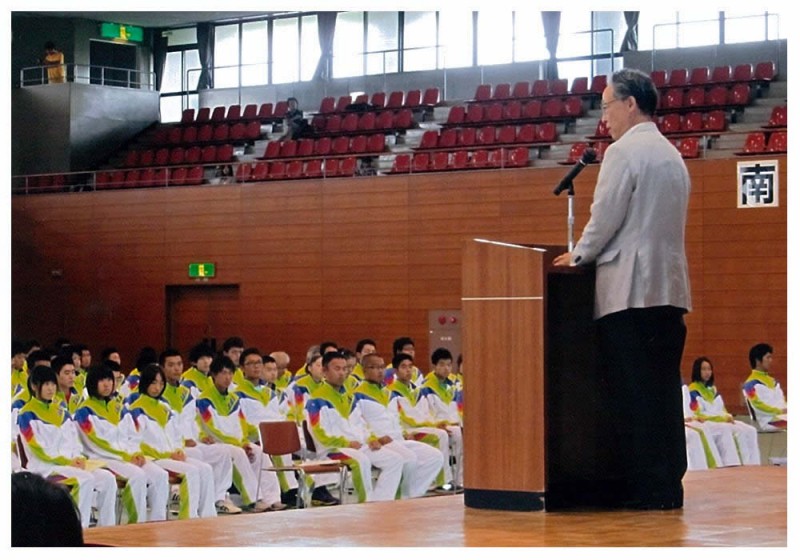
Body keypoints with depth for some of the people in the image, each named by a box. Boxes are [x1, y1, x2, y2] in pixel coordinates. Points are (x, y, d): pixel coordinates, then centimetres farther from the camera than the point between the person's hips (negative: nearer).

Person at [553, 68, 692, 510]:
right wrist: (589, 253, 25)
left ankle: (648, 489, -8)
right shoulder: (672, 156, 19)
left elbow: (605, 218, -12)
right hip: (670, 288, 8)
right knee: (664, 388, 8)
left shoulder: (624, 152, -8)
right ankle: (669, 485, 9)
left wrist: (578, 256, 5)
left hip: (629, 291, -8)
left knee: (633, 392, -6)